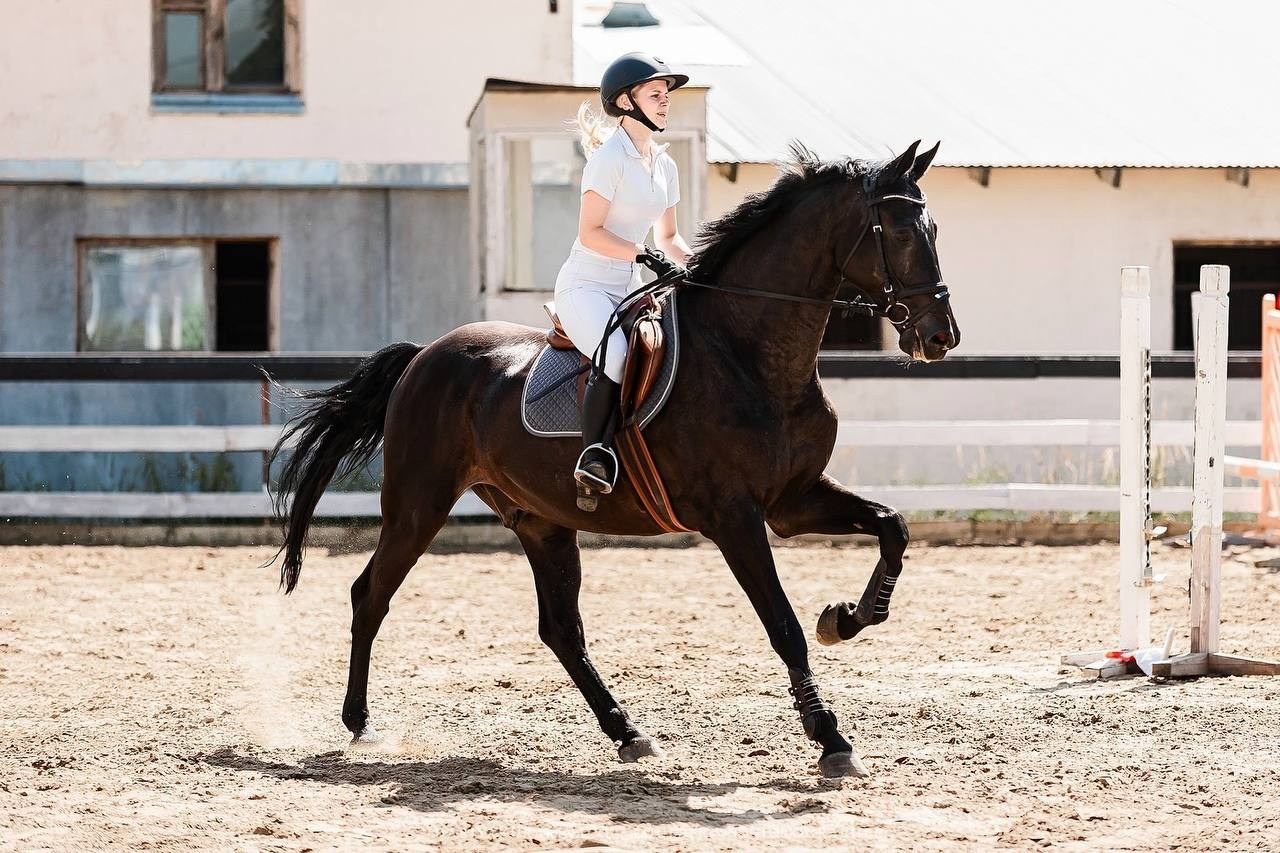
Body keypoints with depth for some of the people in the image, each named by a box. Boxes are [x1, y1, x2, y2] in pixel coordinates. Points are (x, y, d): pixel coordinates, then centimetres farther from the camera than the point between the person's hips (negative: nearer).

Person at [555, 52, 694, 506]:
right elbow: (590, 233, -15)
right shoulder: (610, 157, -10)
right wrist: (644, 256, -23)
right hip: (587, 285, -8)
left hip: (631, 289, 8)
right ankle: (592, 456, -24)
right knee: (615, 356, -36)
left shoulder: (664, 164, 15)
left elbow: (667, 236, 23)